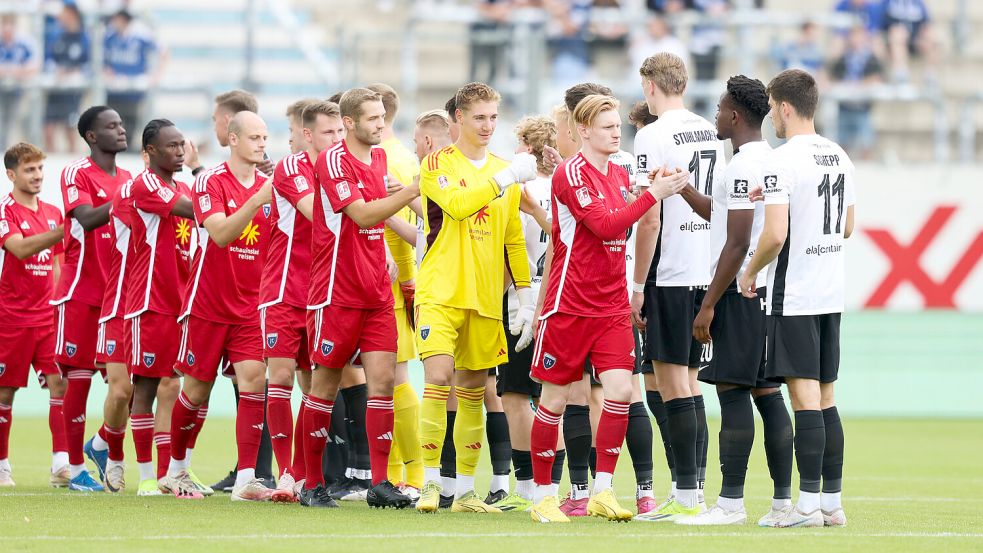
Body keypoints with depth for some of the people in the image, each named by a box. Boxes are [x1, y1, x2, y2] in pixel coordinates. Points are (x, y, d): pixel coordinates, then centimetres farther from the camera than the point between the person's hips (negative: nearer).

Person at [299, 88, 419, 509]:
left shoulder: (380, 157, 12)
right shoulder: (332, 161, -12)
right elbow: (361, 214, -22)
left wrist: (384, 255, 12)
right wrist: (412, 191, -26)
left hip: (376, 293, 6)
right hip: (336, 294, -6)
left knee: (382, 379, -4)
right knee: (326, 384, 1)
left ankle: (380, 482, -4)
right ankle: (312, 485, 10)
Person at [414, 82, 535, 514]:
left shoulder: (506, 171, 15)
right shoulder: (438, 163, 0)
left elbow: (514, 241, 18)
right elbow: (456, 203, -20)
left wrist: (526, 297, 14)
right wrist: (506, 178, -20)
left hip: (486, 298, 5)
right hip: (440, 291, -5)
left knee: (473, 389, 7)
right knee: (438, 376, -17)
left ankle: (465, 491, 13)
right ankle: (430, 483, -12)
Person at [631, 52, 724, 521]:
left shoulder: (654, 136, -11)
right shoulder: (710, 134, 12)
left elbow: (650, 220, -15)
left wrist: (639, 285, -10)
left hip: (669, 273, -7)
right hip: (707, 272, 7)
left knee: (671, 384, -5)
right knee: (688, 382, 13)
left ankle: (686, 495, -7)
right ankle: (694, 489, 13)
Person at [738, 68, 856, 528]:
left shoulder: (782, 161, -15)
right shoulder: (839, 157, 10)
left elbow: (775, 234, -21)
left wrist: (750, 272, -5)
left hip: (794, 297, -8)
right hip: (831, 292, 8)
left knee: (805, 398, -8)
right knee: (825, 399, 12)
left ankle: (808, 504, -8)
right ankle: (832, 502, 14)